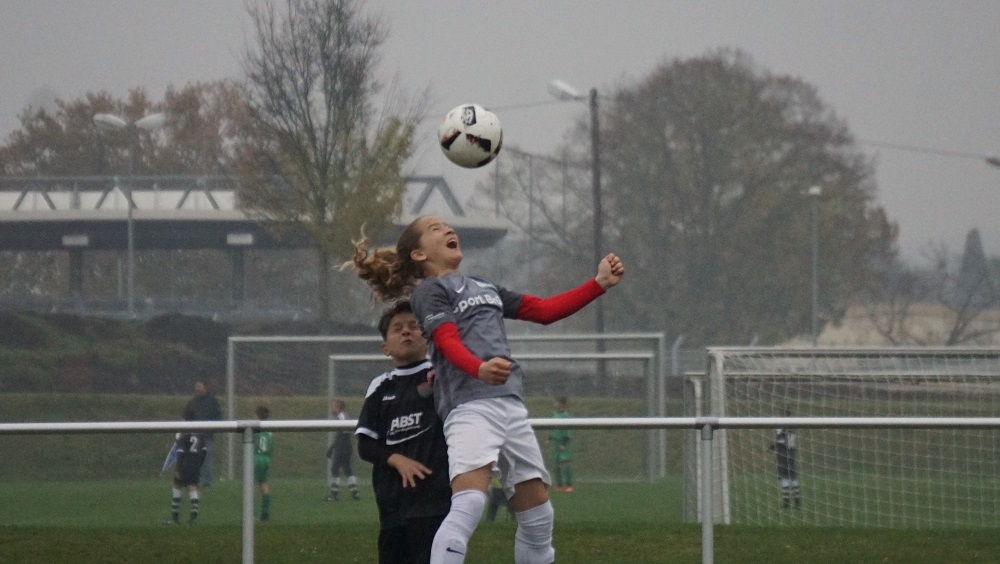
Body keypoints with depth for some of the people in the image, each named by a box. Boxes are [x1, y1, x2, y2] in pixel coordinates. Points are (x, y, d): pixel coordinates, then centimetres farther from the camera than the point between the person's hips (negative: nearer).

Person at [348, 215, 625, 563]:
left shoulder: (484, 287, 29)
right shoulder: (429, 291, 5)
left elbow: (544, 311, 31)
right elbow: (448, 342, -13)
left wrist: (599, 284, 22)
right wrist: (480, 369, -34)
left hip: (511, 405, 8)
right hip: (470, 406, -8)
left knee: (538, 517, 7)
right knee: (469, 504, -28)